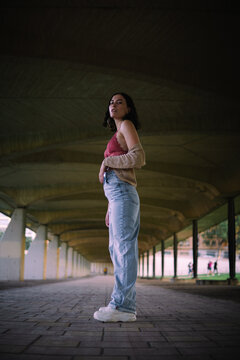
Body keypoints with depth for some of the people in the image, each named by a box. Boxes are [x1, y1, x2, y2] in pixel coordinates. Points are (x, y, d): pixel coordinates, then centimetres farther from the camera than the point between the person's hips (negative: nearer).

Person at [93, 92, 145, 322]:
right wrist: (110, 209, 22)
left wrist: (106, 162, -6)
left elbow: (139, 158, -14)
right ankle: (126, 304, 7)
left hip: (122, 192, -10)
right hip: (116, 194, 10)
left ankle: (123, 306, -17)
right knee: (117, 249, 6)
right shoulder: (118, 137, 28)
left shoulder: (127, 125, 3)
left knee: (123, 247, -14)